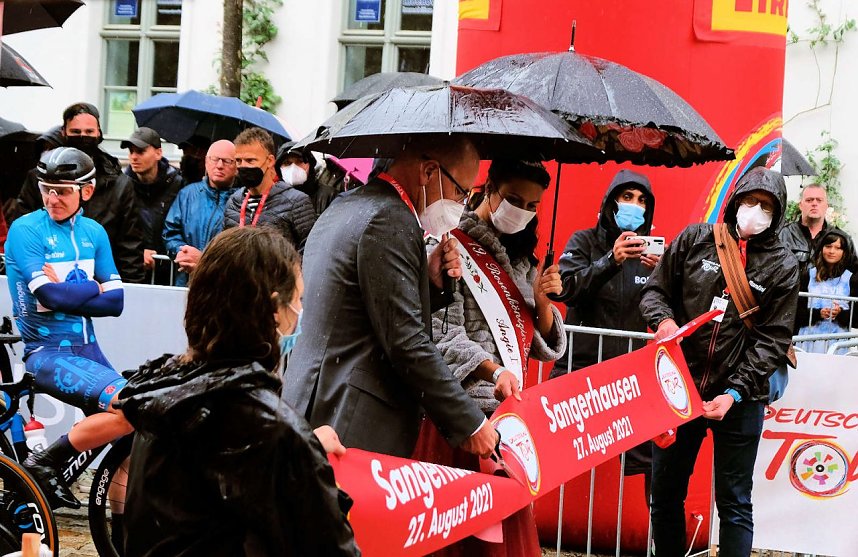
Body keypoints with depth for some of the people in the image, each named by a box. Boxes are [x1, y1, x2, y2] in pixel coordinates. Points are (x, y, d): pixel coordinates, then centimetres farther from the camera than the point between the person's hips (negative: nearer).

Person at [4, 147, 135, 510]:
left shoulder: (94, 233, 8)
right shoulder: (25, 230, -10)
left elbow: (115, 302, -1)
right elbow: (51, 295, -20)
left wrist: (68, 291, -13)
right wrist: (94, 288, -4)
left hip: (86, 348, 7)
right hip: (46, 353, -7)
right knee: (132, 408, -25)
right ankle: (44, 464, -11)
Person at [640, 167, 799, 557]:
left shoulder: (782, 266, -1)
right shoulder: (695, 239, 4)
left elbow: (773, 339, -5)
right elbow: (655, 289, 10)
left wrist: (735, 392, -14)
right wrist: (663, 319, -14)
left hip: (739, 400, -2)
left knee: (734, 504, 4)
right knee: (665, 494, 11)